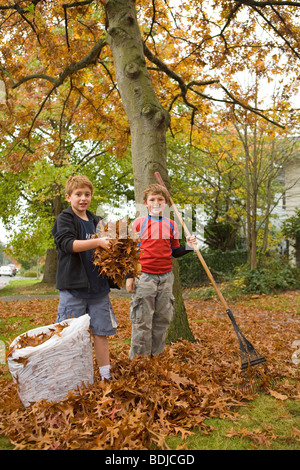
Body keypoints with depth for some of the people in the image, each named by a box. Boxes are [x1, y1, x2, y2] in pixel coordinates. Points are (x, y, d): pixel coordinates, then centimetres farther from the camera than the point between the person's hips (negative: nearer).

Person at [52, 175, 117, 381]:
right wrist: (98, 242, -29)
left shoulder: (96, 221, 14)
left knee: (101, 331, 10)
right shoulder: (65, 219, -2)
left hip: (98, 286, 5)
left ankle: (106, 374, 21)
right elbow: (68, 244, -19)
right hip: (73, 287, -5)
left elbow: (107, 247, 22)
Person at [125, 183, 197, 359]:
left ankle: (156, 356, 24)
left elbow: (174, 252, 15)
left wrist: (188, 247, -4)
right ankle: (138, 358, 12)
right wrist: (129, 276, -2)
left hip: (166, 277, 4)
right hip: (144, 277, -3)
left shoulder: (171, 225, 9)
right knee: (142, 320, -1)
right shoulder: (139, 223, 0)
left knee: (163, 319, 9)